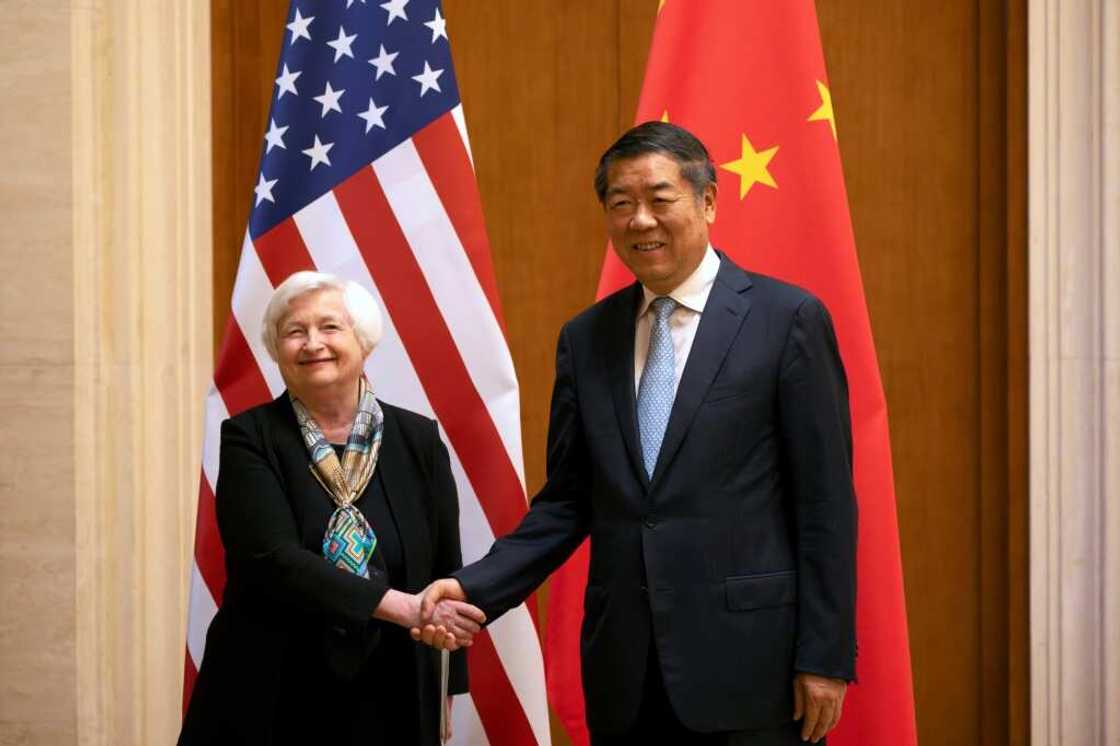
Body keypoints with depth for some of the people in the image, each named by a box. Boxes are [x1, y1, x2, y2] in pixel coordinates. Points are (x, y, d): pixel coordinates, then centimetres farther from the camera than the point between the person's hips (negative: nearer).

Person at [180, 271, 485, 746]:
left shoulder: (418, 440, 2)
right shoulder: (249, 439, -5)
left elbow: (445, 576, 6)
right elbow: (271, 559, -18)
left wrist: (443, 700, 3)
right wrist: (404, 608, -25)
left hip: (388, 706, 2)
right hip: (270, 705, -2)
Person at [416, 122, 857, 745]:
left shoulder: (787, 318, -3)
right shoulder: (585, 339, 10)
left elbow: (826, 500, -5)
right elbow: (568, 502, 11)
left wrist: (826, 658, -8)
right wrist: (476, 588, -4)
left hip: (748, 667, -4)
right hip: (624, 673, 4)